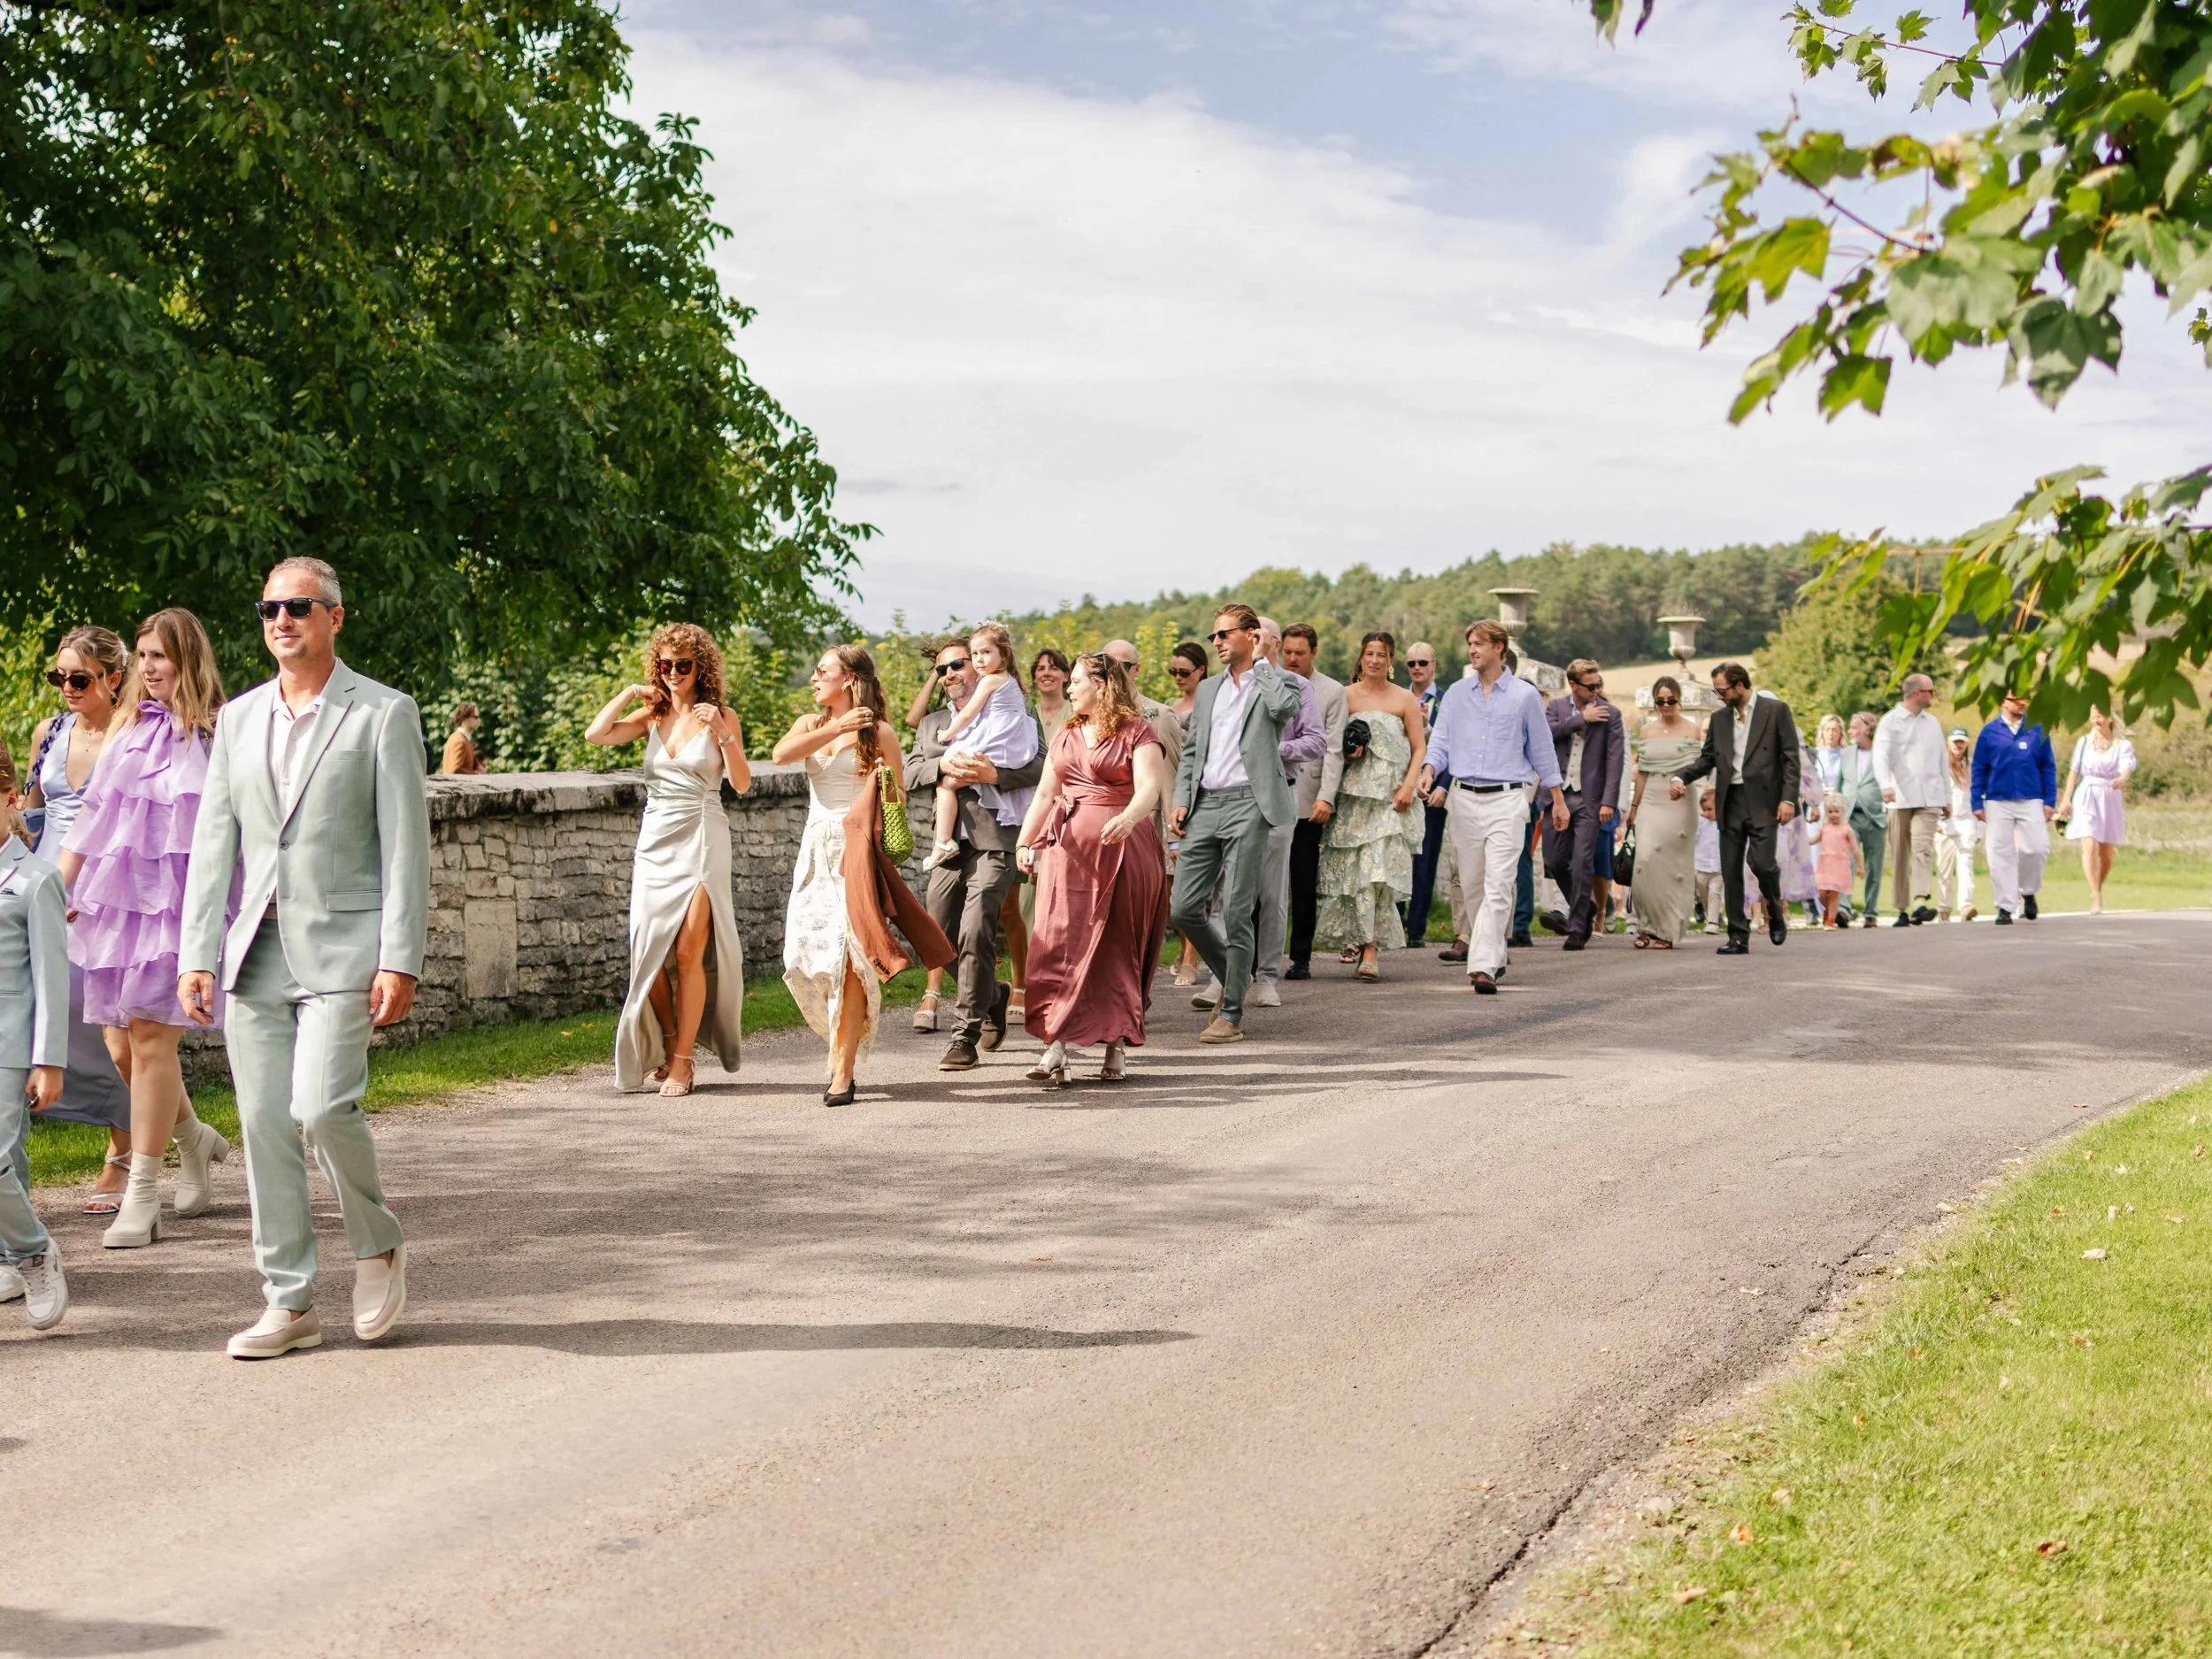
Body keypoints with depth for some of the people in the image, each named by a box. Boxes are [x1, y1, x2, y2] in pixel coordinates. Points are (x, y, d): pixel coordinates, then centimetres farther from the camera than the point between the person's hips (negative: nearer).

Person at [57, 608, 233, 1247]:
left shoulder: (217, 734, -2)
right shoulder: (129, 728, 14)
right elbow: (91, 814, 16)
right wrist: (57, 890, 12)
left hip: (180, 902, -6)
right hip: (119, 900, 6)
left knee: (151, 1039, -10)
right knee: (124, 1046, 5)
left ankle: (142, 1196, -4)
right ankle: (194, 1139, 32)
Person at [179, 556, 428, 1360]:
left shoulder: (383, 713, -1)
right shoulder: (238, 719, 14)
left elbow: (406, 845, -6)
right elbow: (212, 842, 13)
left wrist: (400, 960, -13)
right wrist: (196, 955, 4)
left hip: (342, 948, -5)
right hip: (256, 953, 5)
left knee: (321, 1106, -18)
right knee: (264, 1124, 3)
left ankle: (378, 1243, 9)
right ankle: (290, 1304, 12)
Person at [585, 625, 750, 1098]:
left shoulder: (720, 717, 1)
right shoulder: (652, 716, 10)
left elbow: (742, 784, -8)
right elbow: (594, 735, -2)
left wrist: (721, 734, -19)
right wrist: (628, 693, -2)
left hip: (701, 840, -4)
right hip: (655, 841, 4)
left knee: (688, 951, -9)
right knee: (650, 950, 0)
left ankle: (683, 1059, -1)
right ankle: (669, 1042, 21)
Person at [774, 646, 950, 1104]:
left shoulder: (879, 732, 2)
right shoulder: (810, 725, 14)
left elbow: (897, 798, 8)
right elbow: (781, 755, -8)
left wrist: (886, 779, -12)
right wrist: (837, 727, -11)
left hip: (857, 851, -5)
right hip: (816, 849, 5)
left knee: (847, 954, -12)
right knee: (803, 953, -1)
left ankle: (844, 1070, -11)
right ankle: (843, 1041, 22)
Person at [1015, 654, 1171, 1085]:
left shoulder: (1137, 733, -3)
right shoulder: (1066, 736, 18)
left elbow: (1150, 787, -17)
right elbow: (1045, 793, 20)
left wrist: (1128, 818, -36)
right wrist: (1024, 841, 10)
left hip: (1122, 849, -5)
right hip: (1068, 849, 5)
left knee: (1116, 950, -1)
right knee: (1060, 944, -5)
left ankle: (1116, 1046, 7)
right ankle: (1056, 1048, -10)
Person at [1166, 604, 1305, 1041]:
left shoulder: (1278, 681, 4)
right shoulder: (1208, 688, 21)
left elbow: (1283, 707, -21)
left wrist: (1260, 662, -6)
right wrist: (1181, 801, 9)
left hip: (1248, 803, -6)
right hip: (1205, 805, 6)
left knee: (1236, 912, -7)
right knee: (1183, 908, 2)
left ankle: (1232, 1014, -1)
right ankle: (1229, 978, 24)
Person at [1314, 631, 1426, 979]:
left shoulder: (1405, 699, 6)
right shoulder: (1346, 696, 9)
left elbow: (1420, 748, 5)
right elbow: (1332, 742, 14)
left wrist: (1408, 787, -8)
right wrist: (1345, 752, -8)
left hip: (1389, 797, -2)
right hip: (1352, 795, 2)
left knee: (1379, 868, -13)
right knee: (1350, 869, -2)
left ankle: (1371, 951, -13)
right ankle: (1367, 943, 12)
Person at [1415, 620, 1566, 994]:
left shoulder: (1525, 696, 4)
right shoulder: (1456, 695, 11)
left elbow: (1541, 749, 10)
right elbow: (1441, 740, 7)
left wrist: (1558, 800, 12)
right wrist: (1428, 771, -14)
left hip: (1507, 799, -4)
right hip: (1464, 798, 4)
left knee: (1498, 885, -13)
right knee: (1472, 885, 8)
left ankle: (1483, 966, -20)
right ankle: (1495, 953, 25)